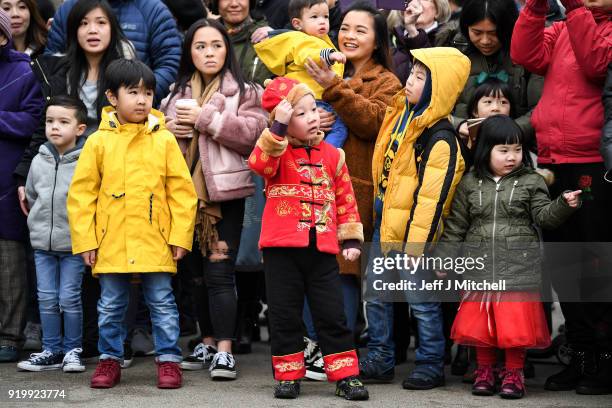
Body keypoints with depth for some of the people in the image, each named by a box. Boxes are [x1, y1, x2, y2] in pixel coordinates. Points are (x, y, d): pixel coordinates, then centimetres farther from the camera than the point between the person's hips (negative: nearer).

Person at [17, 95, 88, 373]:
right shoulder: (39, 161, 5)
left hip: (74, 244, -5)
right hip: (42, 243, 5)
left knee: (69, 297, -1)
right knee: (46, 298, 7)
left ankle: (72, 350, 13)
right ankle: (51, 350, 17)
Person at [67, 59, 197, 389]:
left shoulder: (164, 139, 0)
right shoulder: (98, 141, 0)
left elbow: (182, 191, 1)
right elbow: (80, 194, 2)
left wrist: (180, 235, -3)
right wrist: (85, 240, -3)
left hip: (155, 242, -1)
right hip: (110, 244, 1)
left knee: (162, 304, 6)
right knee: (111, 306, 11)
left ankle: (168, 360, 16)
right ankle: (109, 360, 23)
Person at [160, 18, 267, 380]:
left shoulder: (243, 91, 2)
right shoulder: (177, 93, 16)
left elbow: (253, 134, -13)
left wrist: (205, 118, -12)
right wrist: (168, 130, 0)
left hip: (225, 193, -5)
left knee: (219, 273, -8)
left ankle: (225, 350, -6)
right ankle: (208, 342, 22)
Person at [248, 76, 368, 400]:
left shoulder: (331, 155, 10)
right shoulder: (277, 150, -1)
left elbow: (345, 199, 14)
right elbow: (259, 163, -26)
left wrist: (351, 238, 9)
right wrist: (278, 127, -32)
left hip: (322, 249, 2)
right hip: (282, 248, -2)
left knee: (332, 316, 4)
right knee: (285, 316, 5)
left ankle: (345, 376, 11)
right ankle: (288, 376, 16)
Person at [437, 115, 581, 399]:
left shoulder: (531, 182, 3)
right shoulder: (470, 184, 6)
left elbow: (544, 216, -3)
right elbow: (455, 225, 10)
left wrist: (564, 205, -22)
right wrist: (444, 257, 7)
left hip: (519, 268, -2)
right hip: (479, 268, 2)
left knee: (516, 324, -1)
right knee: (479, 322, 7)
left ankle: (513, 373, 14)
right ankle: (485, 370, 23)